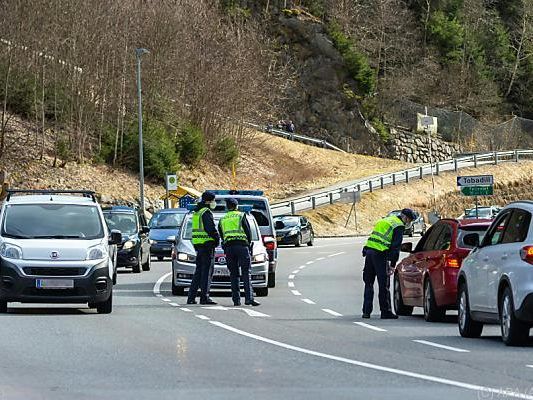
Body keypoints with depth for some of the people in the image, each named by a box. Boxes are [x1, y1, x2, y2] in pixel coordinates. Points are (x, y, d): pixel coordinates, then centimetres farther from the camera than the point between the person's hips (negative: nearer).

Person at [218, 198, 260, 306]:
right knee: (246, 273, -7)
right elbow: (248, 231, 3)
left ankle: (236, 300, 0)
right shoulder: (241, 216, 5)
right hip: (242, 246, -4)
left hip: (228, 247, 4)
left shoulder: (222, 220, 17)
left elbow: (221, 236, 18)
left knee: (233, 274, 6)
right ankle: (249, 298, -19)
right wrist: (249, 243, 18)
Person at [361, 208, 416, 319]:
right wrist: (392, 264, -11)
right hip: (380, 254, -8)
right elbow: (396, 246, -10)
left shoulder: (386, 220, 23)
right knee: (384, 285, -1)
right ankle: (385, 312, 2)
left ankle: (366, 311, 13)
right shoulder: (399, 226, -3)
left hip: (369, 249, 8)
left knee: (368, 283, 13)